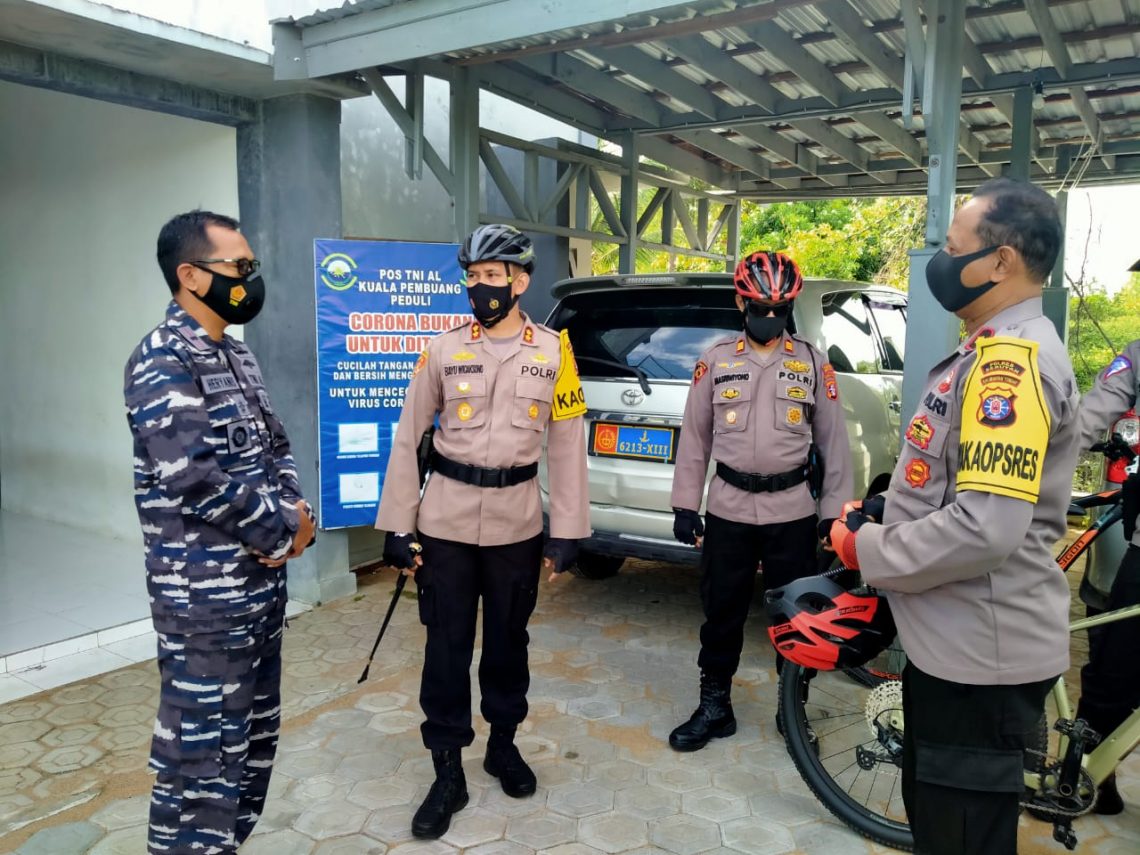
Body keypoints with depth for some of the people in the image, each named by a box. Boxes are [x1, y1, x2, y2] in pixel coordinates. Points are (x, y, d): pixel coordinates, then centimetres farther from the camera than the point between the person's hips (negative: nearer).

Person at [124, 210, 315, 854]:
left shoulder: (236, 354, 12)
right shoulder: (163, 360, -15)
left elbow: (275, 444, 16)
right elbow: (194, 476, -24)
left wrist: (296, 512, -2)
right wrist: (283, 534, -14)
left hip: (262, 580, 9)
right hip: (207, 593, -9)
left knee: (256, 733, 19)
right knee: (205, 747, 2)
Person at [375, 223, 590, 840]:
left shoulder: (552, 352, -1)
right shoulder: (444, 349, -1)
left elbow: (568, 446, 1)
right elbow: (407, 439, 1)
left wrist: (566, 531, -2)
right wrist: (397, 527, -2)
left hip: (516, 525, 1)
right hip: (445, 523, 0)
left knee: (508, 642, 15)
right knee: (447, 648, 6)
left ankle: (504, 744, 37)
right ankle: (448, 772, 22)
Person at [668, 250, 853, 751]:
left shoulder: (812, 363, 3)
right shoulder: (716, 361, 3)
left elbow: (834, 440, 5)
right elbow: (694, 437, 5)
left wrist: (835, 510, 1)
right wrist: (685, 505, 2)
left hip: (793, 511, 0)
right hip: (727, 509, 1)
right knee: (722, 613, 9)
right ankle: (714, 706, 24)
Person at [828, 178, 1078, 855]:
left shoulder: (1012, 356, -21)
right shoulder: (999, 351, 13)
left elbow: (986, 527, -31)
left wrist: (867, 550, -16)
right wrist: (878, 526, 6)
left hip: (980, 650, -10)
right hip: (955, 636, 10)